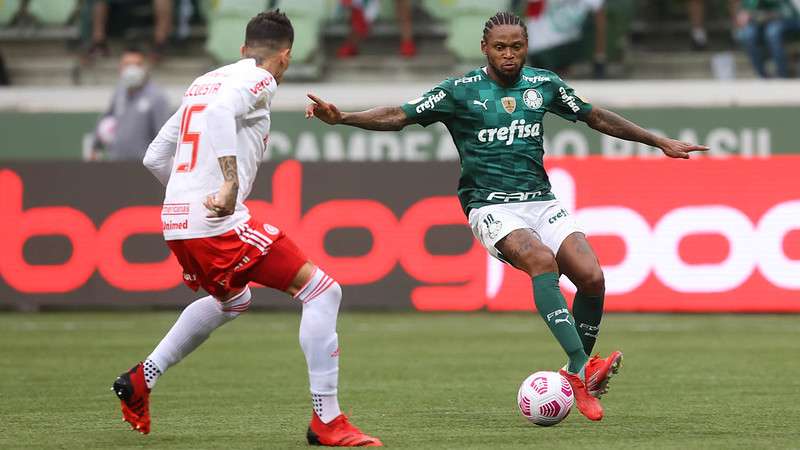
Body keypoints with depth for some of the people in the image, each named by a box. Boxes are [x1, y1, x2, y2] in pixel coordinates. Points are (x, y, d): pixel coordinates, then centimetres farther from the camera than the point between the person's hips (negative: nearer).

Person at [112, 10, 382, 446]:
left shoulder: (202, 82, 21)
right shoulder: (259, 79, -2)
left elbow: (155, 158, 24)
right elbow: (220, 111, -26)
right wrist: (230, 184, -31)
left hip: (176, 221, 9)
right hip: (219, 224, -9)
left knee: (232, 301, 36)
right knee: (322, 291, -6)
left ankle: (139, 381, 35)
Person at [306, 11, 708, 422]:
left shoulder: (543, 85, 10)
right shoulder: (461, 91, -1)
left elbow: (595, 117, 22)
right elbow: (401, 116, -4)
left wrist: (660, 142, 26)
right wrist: (341, 117, -19)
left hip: (541, 201, 4)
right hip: (491, 207, -4)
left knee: (591, 277, -18)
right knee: (542, 259, -33)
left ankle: (578, 377, 2)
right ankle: (581, 368, -40)